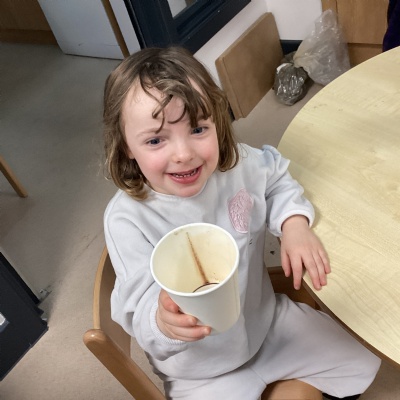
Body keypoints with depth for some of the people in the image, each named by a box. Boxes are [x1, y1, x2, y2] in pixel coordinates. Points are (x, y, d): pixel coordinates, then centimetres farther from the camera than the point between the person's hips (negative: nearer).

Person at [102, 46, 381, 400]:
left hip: (268, 319, 4)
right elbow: (139, 307, -25)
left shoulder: (239, 163, -16)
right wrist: (164, 321, -48)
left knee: (363, 366, 14)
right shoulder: (127, 220, -27)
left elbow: (277, 179, 6)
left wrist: (295, 223, -12)